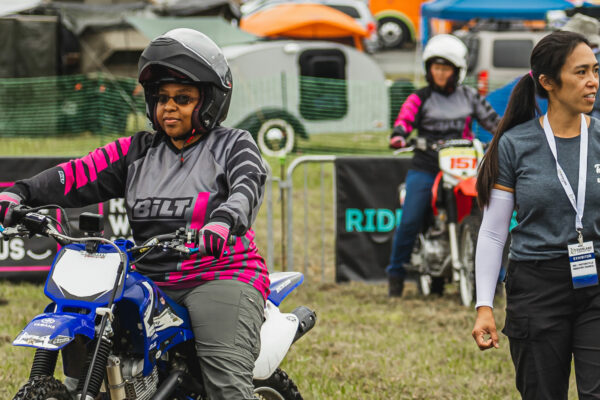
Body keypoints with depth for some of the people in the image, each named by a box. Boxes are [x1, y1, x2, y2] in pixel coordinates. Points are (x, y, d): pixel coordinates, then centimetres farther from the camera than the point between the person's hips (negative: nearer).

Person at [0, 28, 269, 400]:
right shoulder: (139, 151, 17)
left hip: (221, 276, -5)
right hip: (151, 282, 5)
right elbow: (83, 174, 6)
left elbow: (248, 185, -16)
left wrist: (224, 220, -40)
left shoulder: (233, 145, 4)